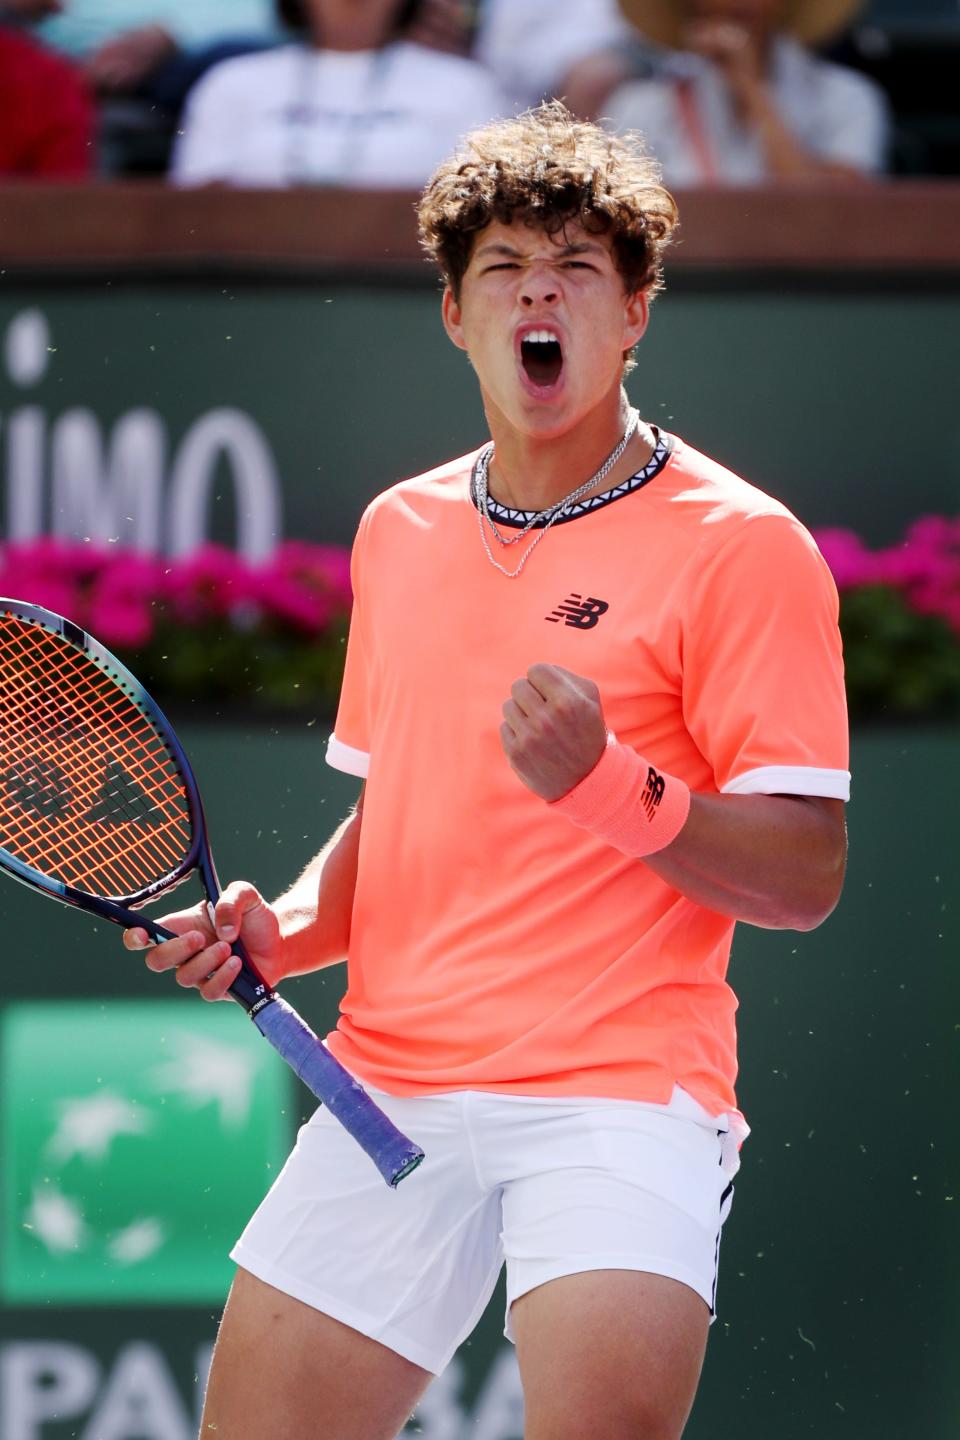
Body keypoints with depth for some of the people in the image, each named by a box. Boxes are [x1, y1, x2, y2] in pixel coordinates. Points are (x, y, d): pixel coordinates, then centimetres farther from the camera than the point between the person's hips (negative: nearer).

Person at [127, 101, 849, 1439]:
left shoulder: (739, 546, -4)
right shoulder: (399, 531, 16)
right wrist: (282, 931, 8)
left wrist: (606, 785, -22)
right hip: (392, 1080, 6)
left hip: (620, 1088, -6)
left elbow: (805, 875, -7)